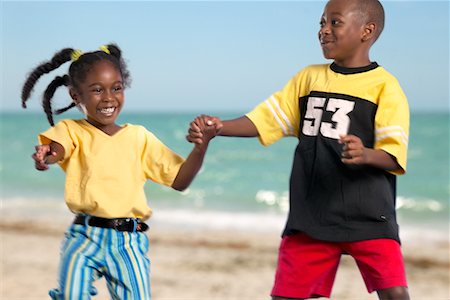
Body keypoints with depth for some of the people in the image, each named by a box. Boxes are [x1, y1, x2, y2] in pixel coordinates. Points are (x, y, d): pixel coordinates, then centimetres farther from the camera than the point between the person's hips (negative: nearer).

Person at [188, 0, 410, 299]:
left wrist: (366, 155, -33)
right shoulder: (309, 78, 10)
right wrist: (220, 127, -8)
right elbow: (264, 119, 8)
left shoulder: (385, 86, -5)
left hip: (368, 216, -4)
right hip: (310, 214, 4)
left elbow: (394, 157, -12)